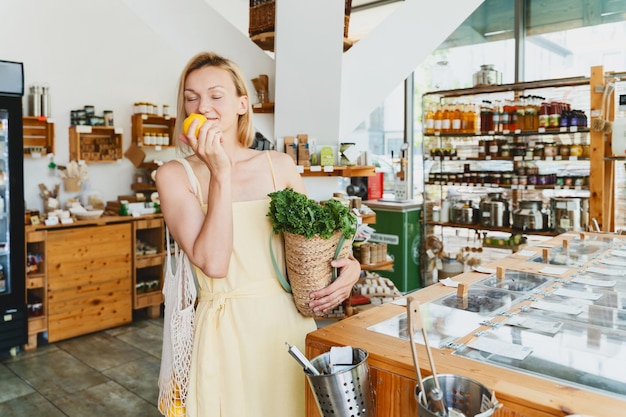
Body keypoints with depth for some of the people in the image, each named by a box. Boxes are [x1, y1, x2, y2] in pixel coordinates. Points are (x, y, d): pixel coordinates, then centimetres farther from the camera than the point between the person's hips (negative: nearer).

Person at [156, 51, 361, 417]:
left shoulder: (280, 165, 2)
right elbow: (212, 263, -17)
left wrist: (349, 266, -9)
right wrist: (220, 173, -18)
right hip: (228, 331, -2)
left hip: (290, 323, 3)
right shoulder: (176, 175, -4)